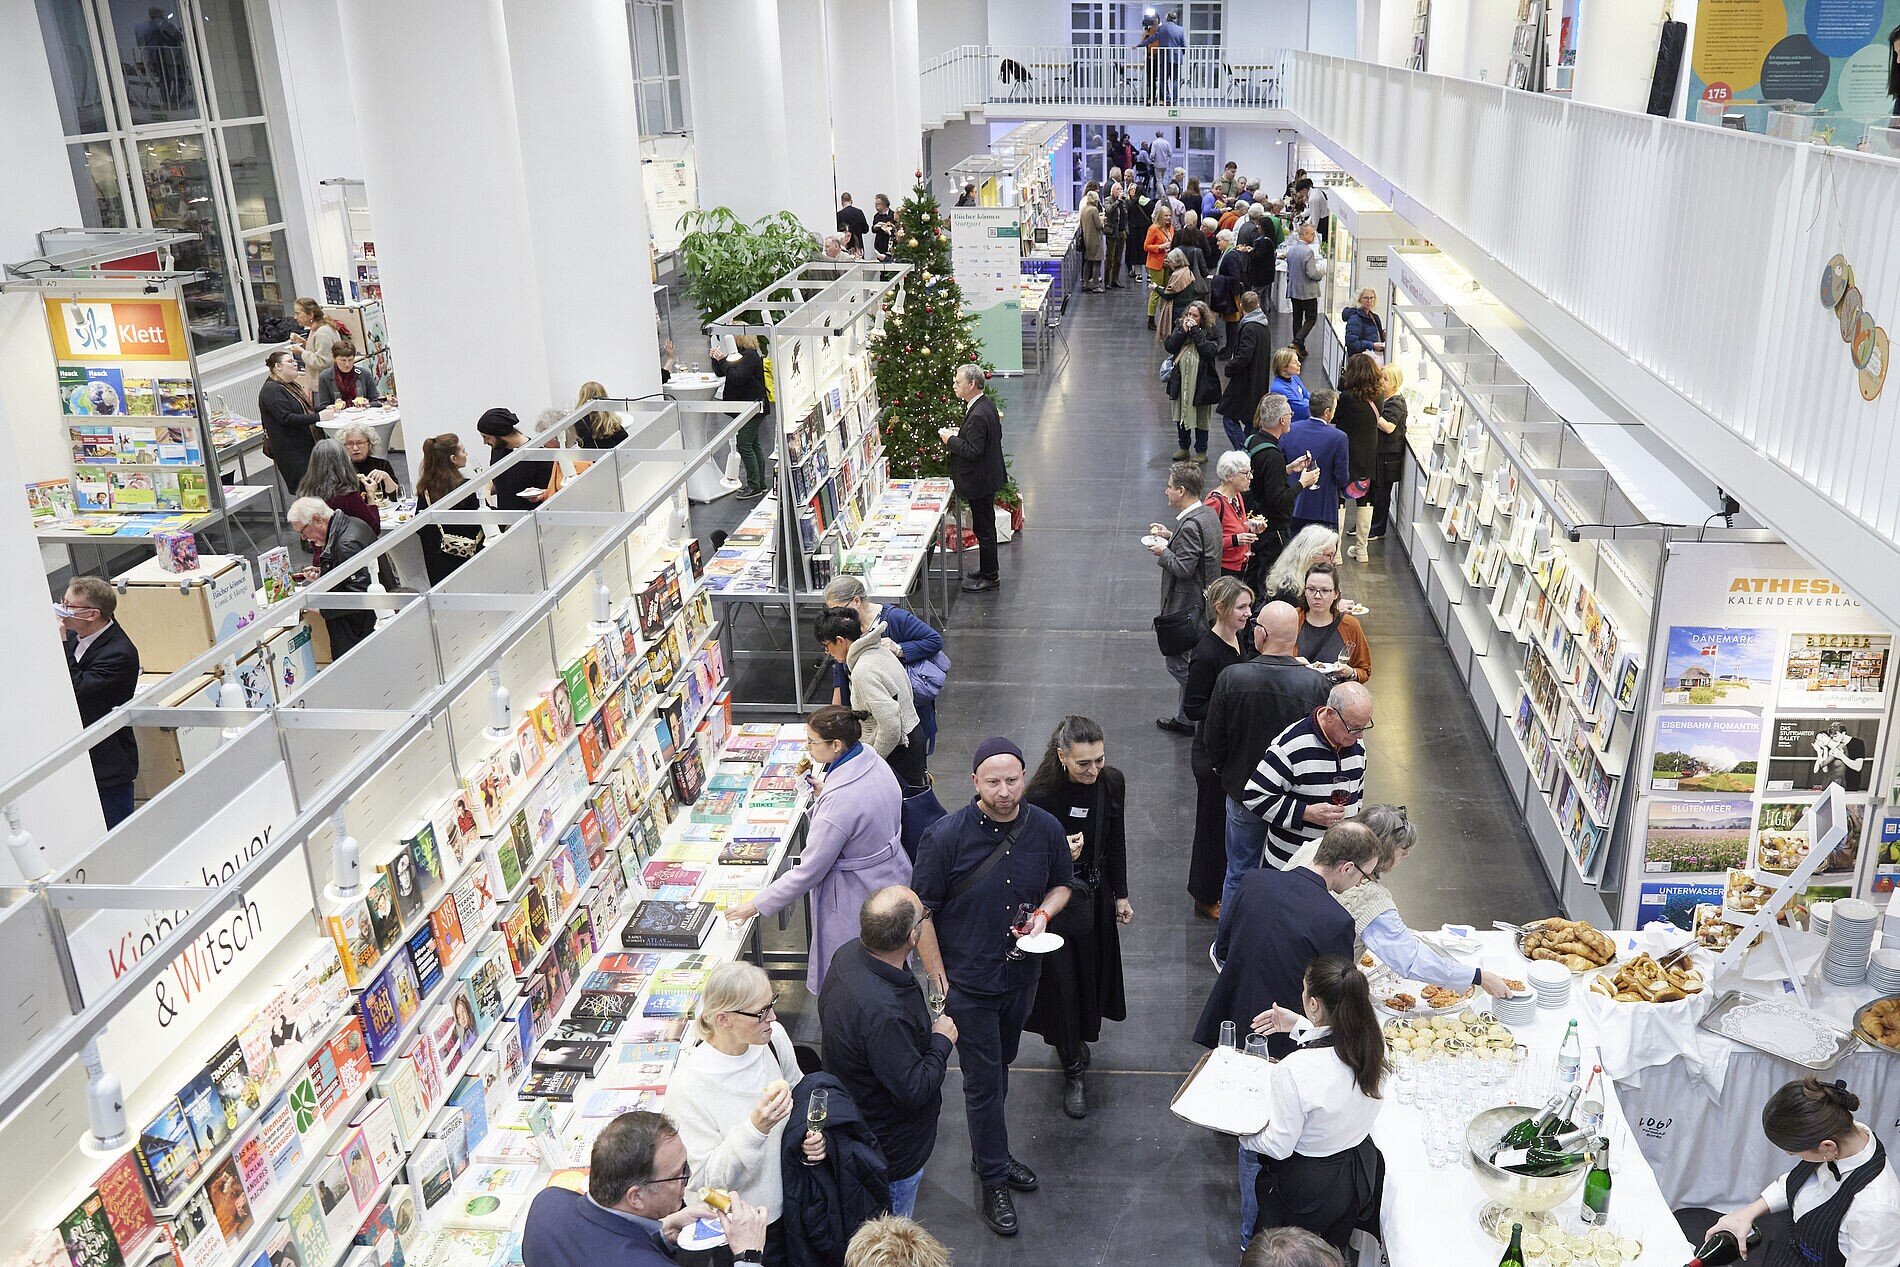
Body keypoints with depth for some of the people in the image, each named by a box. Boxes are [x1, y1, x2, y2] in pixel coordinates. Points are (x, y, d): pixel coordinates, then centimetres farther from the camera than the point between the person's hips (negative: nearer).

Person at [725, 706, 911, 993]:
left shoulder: (839, 801, -34)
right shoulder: (872, 759, -8)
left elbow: (809, 871, -25)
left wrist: (756, 905, -16)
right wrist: (824, 791, 4)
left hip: (859, 898, -9)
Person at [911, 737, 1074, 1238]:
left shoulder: (1045, 828, -9)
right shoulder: (946, 835, -21)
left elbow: (1061, 884, 9)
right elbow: (921, 912, -13)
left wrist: (1043, 912, -12)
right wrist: (939, 980, -11)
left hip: (1021, 975, 4)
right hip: (968, 983, -4)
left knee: (999, 1069, 23)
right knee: (983, 1082, 6)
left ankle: (989, 1153, 44)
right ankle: (994, 1180, 23)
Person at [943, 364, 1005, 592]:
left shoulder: (978, 415, -28)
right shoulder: (986, 403, 4)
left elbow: (973, 451, -29)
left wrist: (950, 440, -16)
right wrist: (958, 435, 7)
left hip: (980, 482, -10)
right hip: (988, 477, 10)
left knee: (983, 529, 2)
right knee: (985, 526, 20)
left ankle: (989, 577, 14)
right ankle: (987, 571, 32)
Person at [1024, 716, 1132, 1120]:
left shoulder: (1112, 782, -10)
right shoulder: (1041, 796, -26)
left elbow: (1116, 842, 4)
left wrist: (1121, 895, 11)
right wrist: (1059, 856, -37)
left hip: (1096, 895, 5)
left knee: (1093, 974, 20)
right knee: (1061, 983, 4)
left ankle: (1077, 1039, 48)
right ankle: (1073, 1071, 23)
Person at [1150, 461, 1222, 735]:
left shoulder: (1190, 525, -25)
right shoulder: (1208, 512, 5)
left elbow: (1183, 568, -27)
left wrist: (1163, 551, -12)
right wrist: (1171, 537, 9)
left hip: (1186, 606, -10)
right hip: (1204, 599, 10)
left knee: (1178, 664, 2)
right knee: (1189, 663, 18)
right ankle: (1183, 717, 27)